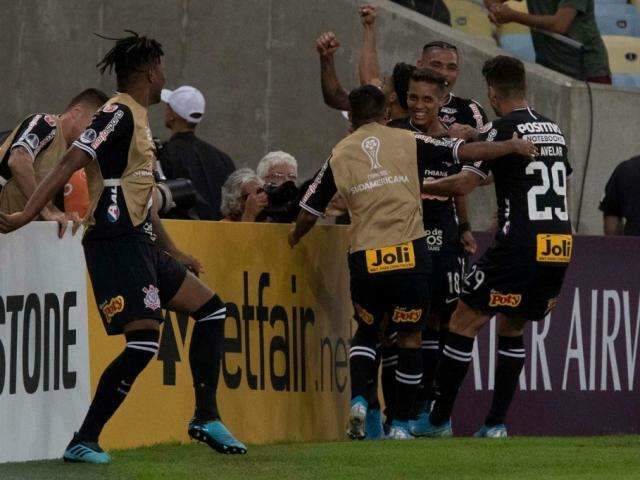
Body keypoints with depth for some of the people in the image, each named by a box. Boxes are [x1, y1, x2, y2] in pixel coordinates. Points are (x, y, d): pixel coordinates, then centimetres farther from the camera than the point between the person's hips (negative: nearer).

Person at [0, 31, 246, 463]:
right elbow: (72, 162, -20)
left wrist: (173, 253, 34)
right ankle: (84, 442, -12)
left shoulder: (137, 119, 20)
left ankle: (206, 418, 15)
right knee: (144, 342, -16)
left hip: (139, 245, 10)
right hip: (118, 244, -10)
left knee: (212, 309, 14)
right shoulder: (119, 113, -10)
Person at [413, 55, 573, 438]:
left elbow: (462, 185, -8)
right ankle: (497, 424, 13)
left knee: (464, 324, 2)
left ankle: (439, 420, 4)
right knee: (513, 329, 20)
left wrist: (417, 188, 7)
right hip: (560, 246, 7)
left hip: (520, 245, -7)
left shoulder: (506, 129, -6)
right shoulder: (554, 130, 16)